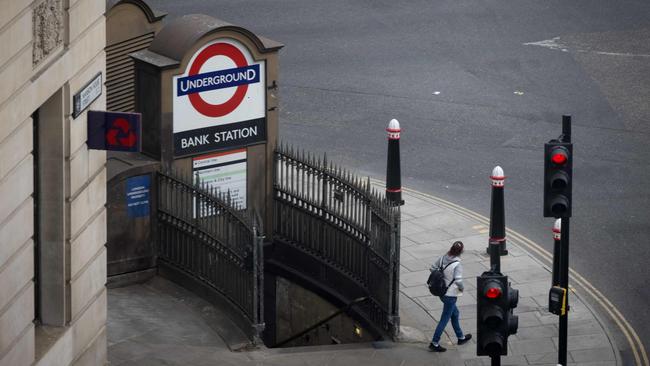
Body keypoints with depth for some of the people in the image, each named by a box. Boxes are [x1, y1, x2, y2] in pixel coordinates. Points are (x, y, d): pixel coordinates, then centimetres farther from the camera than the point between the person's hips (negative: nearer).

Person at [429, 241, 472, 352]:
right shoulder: (457, 264, -25)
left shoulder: (443, 259, -5)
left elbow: (433, 268, 6)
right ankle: (434, 343, 7)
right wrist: (462, 288, -10)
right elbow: (458, 281, -31)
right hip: (451, 295, -8)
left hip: (442, 292, 8)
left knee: (455, 313, 25)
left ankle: (460, 337, 40)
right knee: (444, 319, 3)